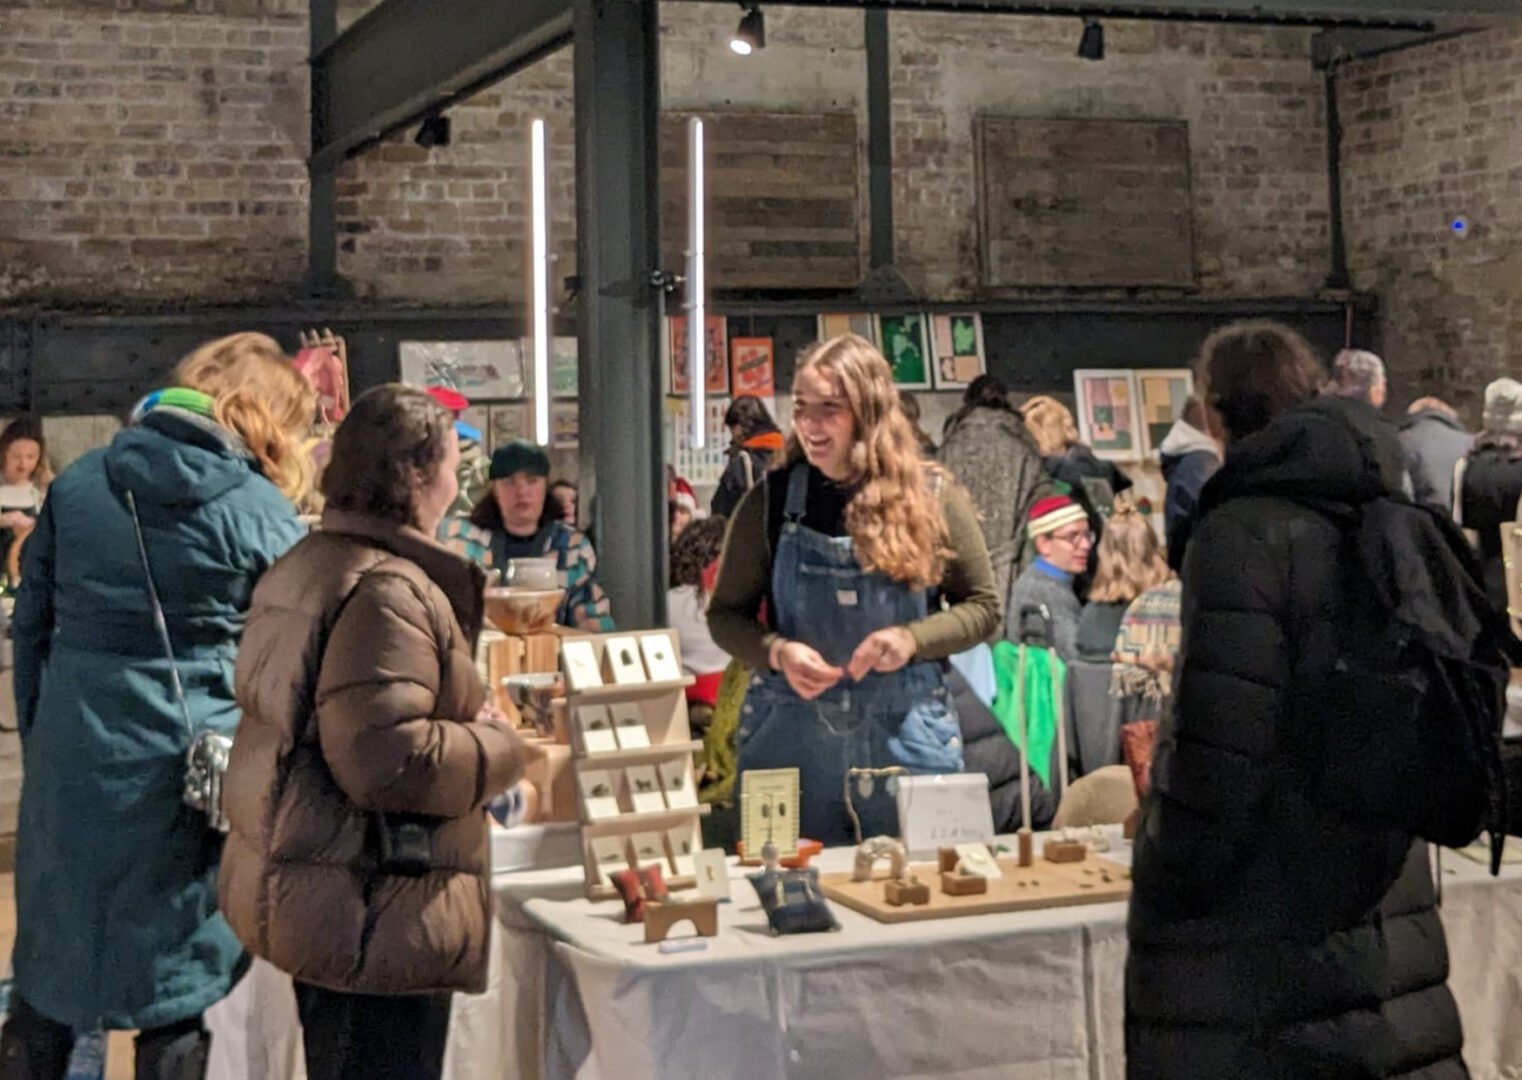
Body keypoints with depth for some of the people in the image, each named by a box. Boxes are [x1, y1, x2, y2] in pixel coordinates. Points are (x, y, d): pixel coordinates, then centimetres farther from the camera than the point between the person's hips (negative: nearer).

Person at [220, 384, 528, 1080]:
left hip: (304, 885, 10)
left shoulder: (304, 566, 11)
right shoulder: (389, 589, -21)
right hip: (373, 910, -10)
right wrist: (496, 745, -13)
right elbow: (384, 760, -30)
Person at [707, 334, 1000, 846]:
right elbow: (725, 615, 5)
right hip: (790, 738, 0)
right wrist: (777, 652, -15)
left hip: (906, 736, 0)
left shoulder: (931, 497, -1)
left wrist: (912, 638, -13)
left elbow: (982, 607, 5)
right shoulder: (770, 501, 0)